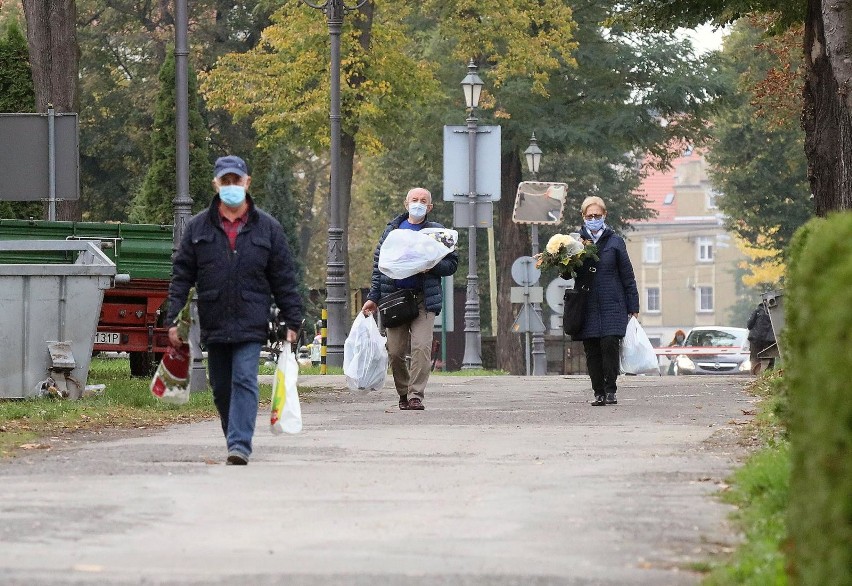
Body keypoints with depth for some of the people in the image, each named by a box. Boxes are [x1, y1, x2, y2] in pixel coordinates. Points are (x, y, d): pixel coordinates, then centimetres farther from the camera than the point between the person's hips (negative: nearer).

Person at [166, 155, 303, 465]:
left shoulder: (267, 227, 5)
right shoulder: (198, 227, 7)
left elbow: (284, 279, 7)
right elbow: (181, 277, 6)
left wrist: (292, 322, 3)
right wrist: (174, 320, -2)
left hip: (250, 323, -3)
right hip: (213, 324, 3)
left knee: (244, 381, -14)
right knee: (221, 389, 9)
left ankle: (240, 445, -20)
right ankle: (235, 440, 23)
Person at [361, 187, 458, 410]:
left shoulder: (437, 231, 8)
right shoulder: (392, 230, 13)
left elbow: (452, 263, 9)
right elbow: (379, 264, 13)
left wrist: (432, 266, -11)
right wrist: (373, 297, 7)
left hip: (424, 298, -2)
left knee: (422, 347, -16)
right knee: (395, 351, 1)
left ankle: (416, 395, -12)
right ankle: (403, 394, 18)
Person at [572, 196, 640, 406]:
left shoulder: (614, 241, 3)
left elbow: (627, 276, 5)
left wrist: (633, 308, 2)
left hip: (612, 305, -2)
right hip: (588, 307, 2)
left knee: (609, 344, -16)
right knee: (592, 350, 0)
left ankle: (610, 390, -7)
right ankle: (598, 393, 7)